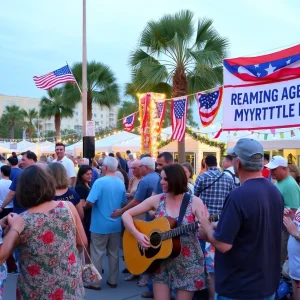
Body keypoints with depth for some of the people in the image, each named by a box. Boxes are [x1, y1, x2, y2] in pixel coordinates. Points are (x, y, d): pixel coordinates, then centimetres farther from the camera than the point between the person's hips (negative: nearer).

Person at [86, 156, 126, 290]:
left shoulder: (100, 182, -17)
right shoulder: (121, 183, 3)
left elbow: (89, 203, -20)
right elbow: (124, 204, 13)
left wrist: (86, 206, 1)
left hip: (100, 225, -5)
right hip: (116, 224, 6)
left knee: (97, 254, 5)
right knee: (114, 253, 14)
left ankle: (95, 282, 12)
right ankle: (113, 280, 22)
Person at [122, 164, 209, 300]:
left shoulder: (194, 202, -9)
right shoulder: (157, 200, -2)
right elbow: (126, 214, -1)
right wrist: (137, 234, -16)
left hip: (188, 264, -2)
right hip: (161, 261, 2)